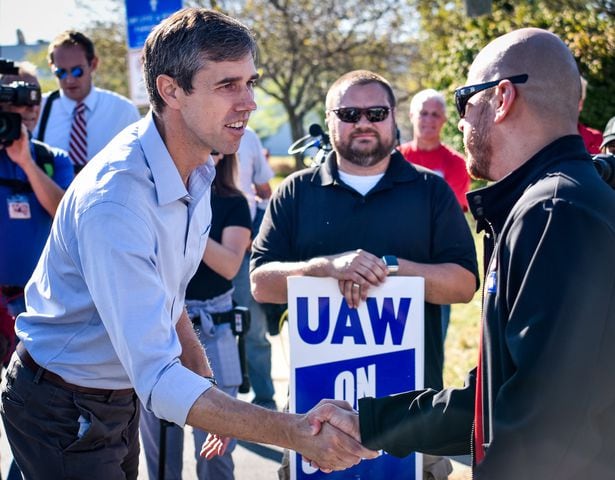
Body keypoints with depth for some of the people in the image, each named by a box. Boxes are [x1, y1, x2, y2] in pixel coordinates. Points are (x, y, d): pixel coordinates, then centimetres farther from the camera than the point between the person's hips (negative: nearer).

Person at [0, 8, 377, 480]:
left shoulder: (197, 168, -3)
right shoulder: (114, 201, -33)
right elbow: (156, 380, -38)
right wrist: (294, 432, -45)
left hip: (122, 397, 8)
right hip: (62, 414, -8)